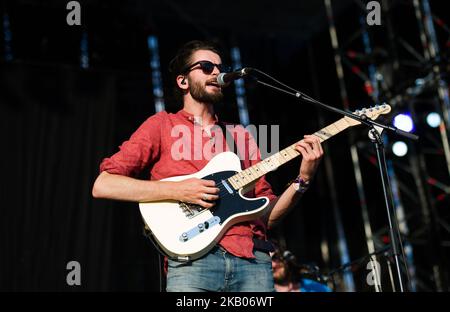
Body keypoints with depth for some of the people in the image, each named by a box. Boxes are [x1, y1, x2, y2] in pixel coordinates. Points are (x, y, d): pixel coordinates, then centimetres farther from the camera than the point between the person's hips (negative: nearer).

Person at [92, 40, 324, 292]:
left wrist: (303, 180, 2)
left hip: (253, 259, 4)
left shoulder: (241, 135, 20)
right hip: (193, 258, -3)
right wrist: (177, 191, -9)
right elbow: (102, 185, -1)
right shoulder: (162, 125, 9)